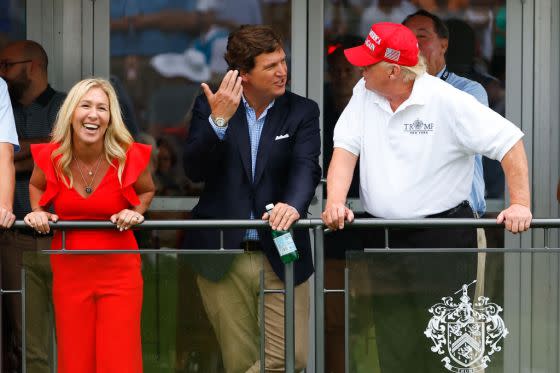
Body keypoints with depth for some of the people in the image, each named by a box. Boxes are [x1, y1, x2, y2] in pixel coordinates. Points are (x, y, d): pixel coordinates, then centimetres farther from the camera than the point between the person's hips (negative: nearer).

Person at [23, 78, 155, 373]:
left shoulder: (129, 157, -9)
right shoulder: (51, 157, -6)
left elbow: (147, 191, 14)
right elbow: (36, 185, 18)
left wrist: (135, 213, -5)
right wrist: (38, 212, -1)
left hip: (119, 271, -1)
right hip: (69, 271, 1)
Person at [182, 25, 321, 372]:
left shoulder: (302, 112, 2)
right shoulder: (210, 107, 3)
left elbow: (306, 167, -14)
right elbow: (195, 170, -7)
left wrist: (293, 204, -35)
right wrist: (219, 120, -23)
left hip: (279, 256, 0)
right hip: (224, 260, 0)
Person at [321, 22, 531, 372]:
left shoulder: (447, 101, -13)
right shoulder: (364, 94, 4)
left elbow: (509, 141, -13)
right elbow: (346, 149, -1)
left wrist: (521, 204, -19)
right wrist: (335, 202, -17)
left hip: (442, 238, -5)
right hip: (382, 237, 5)